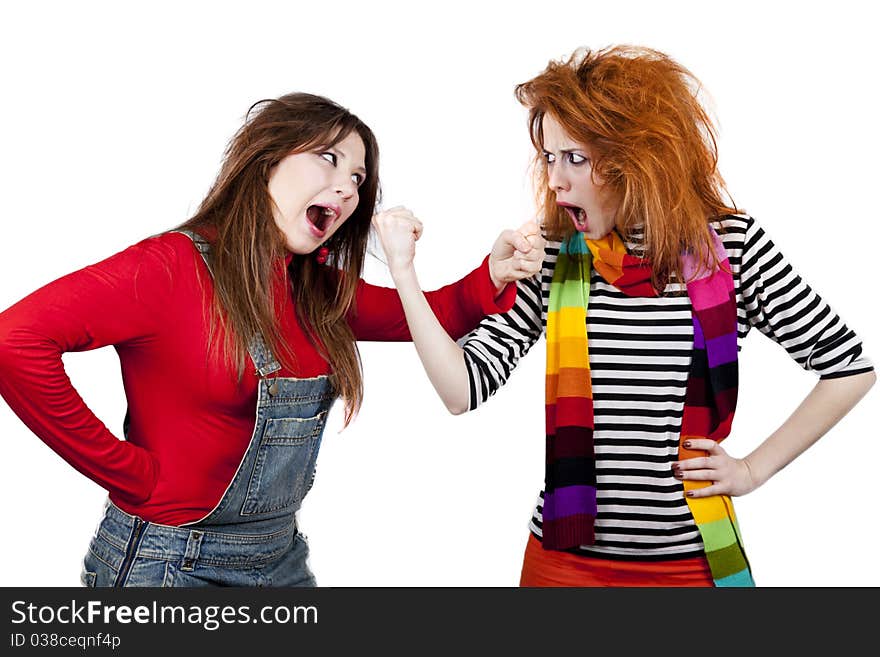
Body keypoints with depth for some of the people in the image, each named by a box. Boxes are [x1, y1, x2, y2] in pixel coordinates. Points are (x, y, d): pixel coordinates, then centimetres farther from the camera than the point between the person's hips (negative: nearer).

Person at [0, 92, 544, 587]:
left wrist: (495, 275, -7)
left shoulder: (319, 291, 4)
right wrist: (130, 475, -21)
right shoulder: (176, 266, -18)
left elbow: (429, 317, 15)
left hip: (283, 558, 7)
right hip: (168, 563, -7)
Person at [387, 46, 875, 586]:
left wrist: (753, 469, -3)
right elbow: (463, 389, -9)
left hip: (691, 559, -1)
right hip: (565, 557, 1)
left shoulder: (730, 244, -7)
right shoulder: (549, 257, -4)